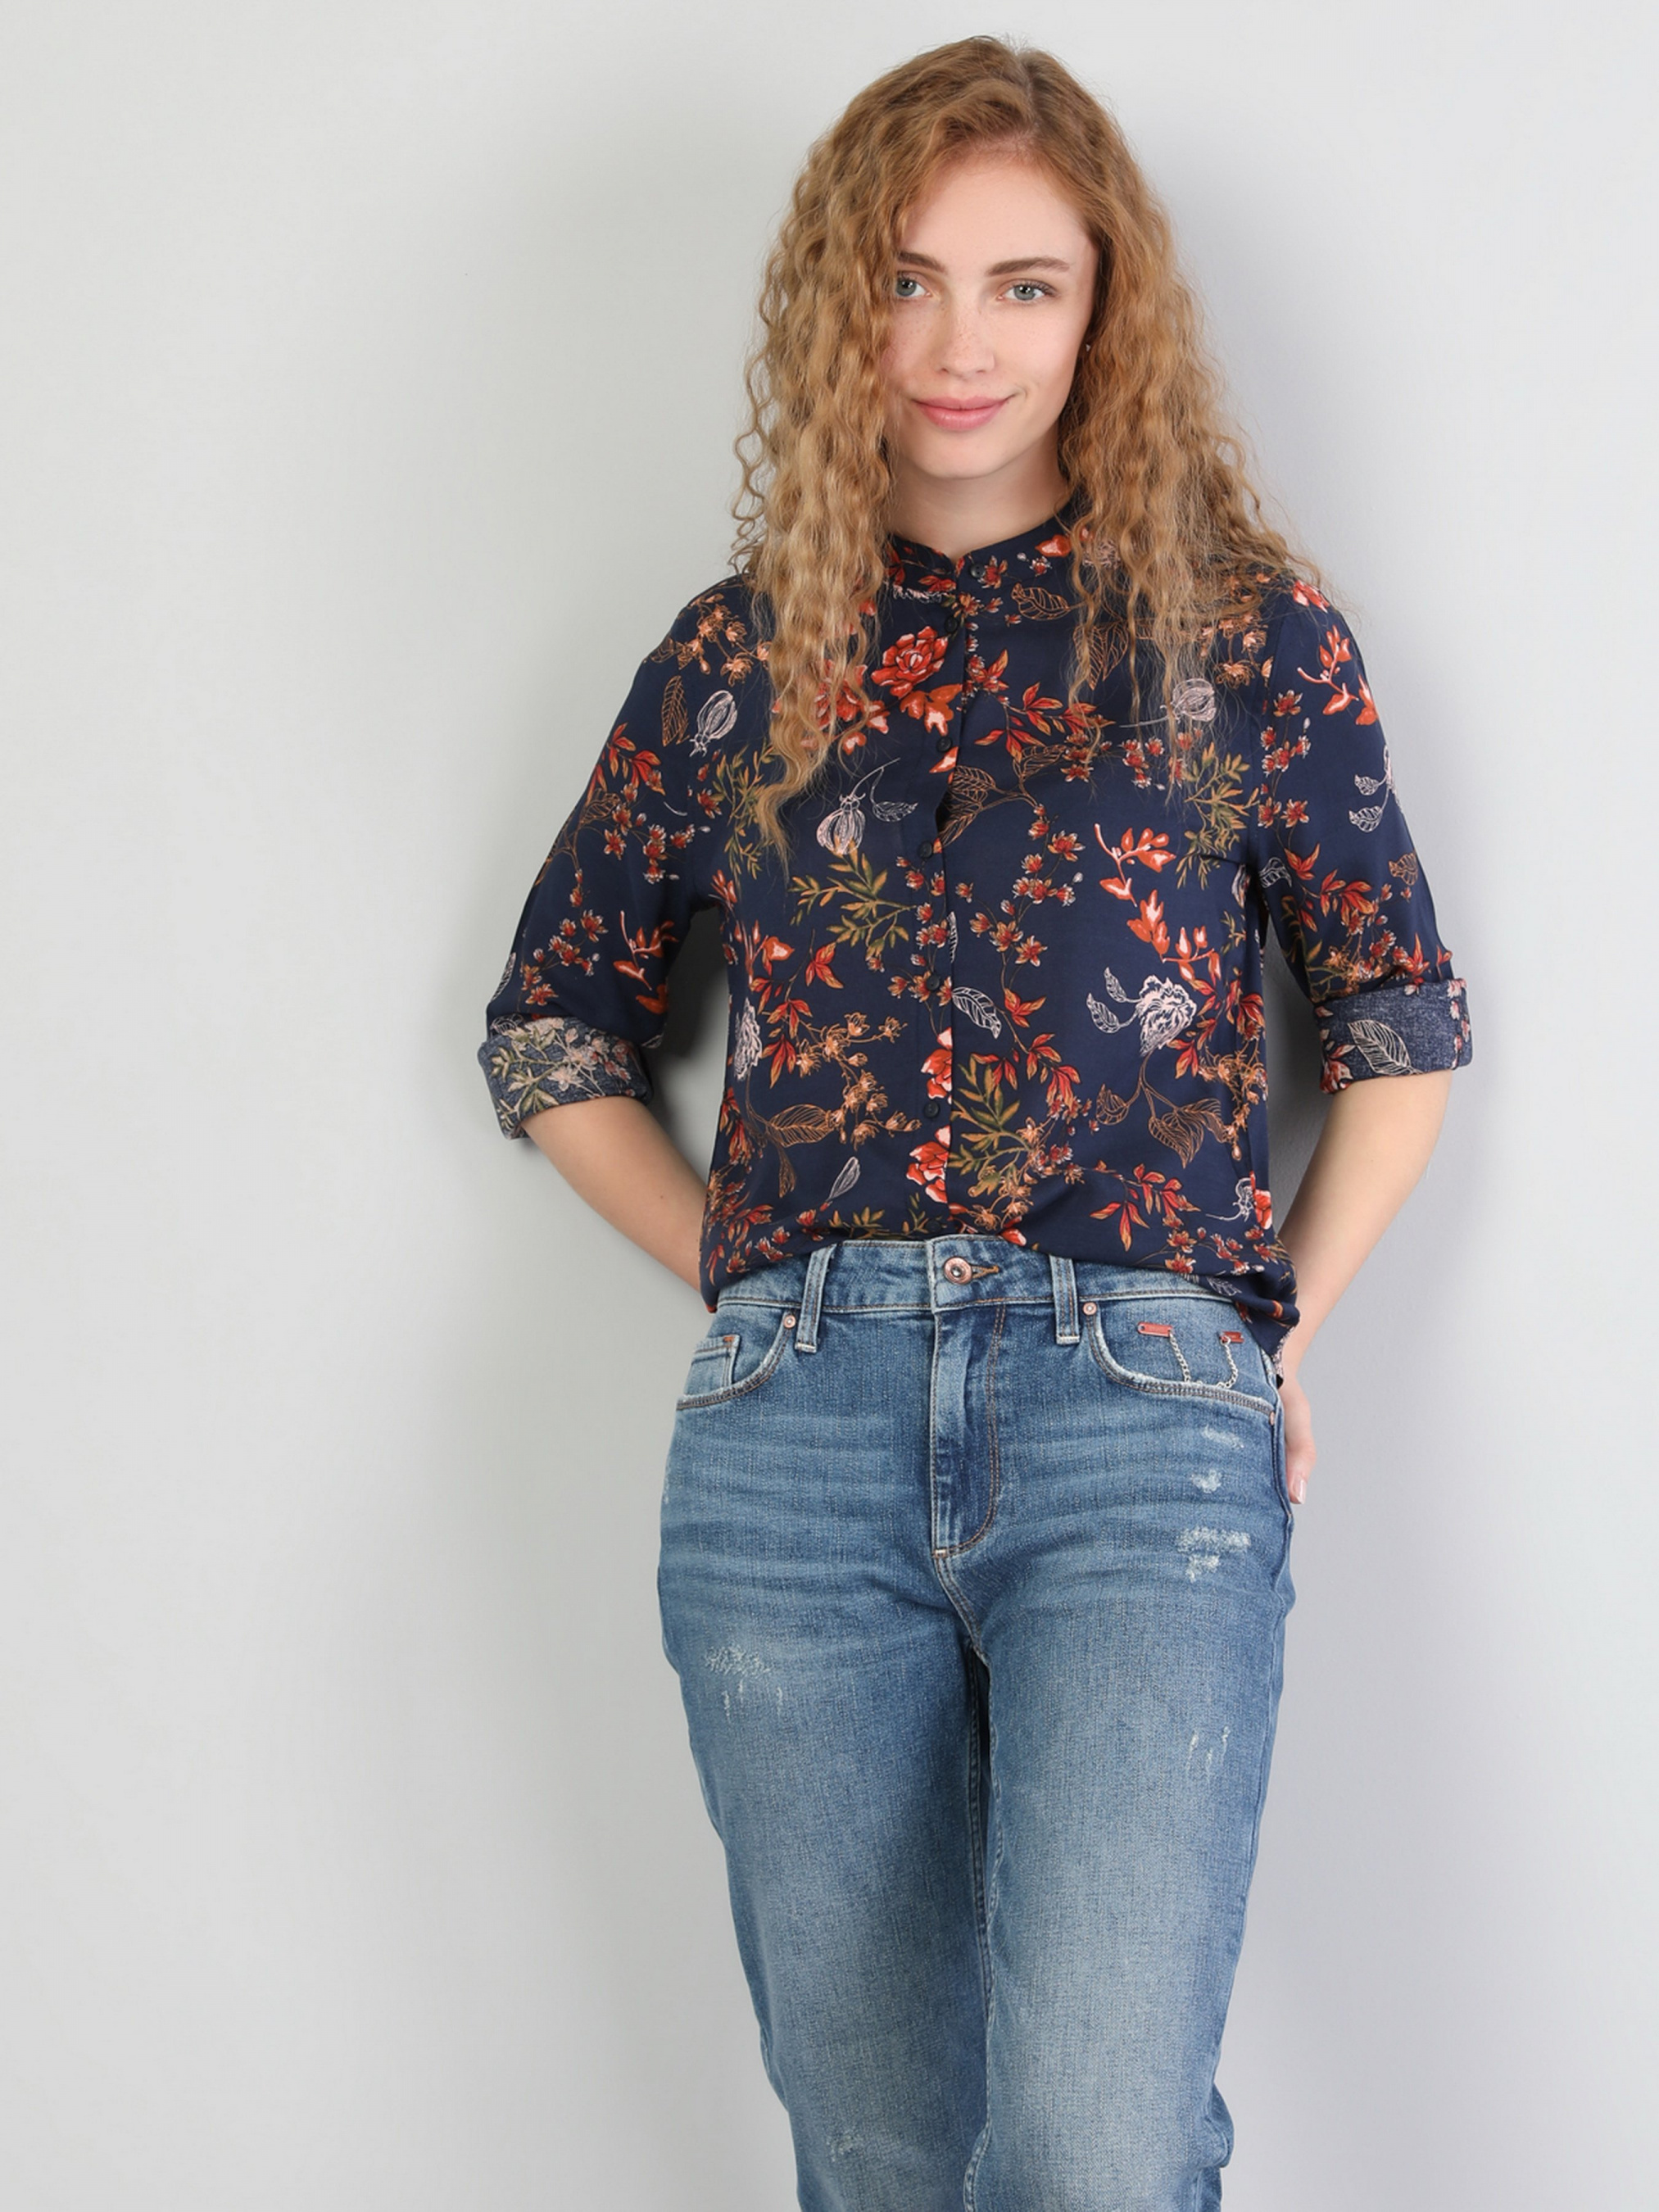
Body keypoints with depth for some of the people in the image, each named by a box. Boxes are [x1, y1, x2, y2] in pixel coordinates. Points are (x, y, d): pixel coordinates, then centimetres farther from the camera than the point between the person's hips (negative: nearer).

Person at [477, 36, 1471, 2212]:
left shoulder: (1242, 629, 7)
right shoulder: (738, 656, 12)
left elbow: (1406, 1027, 15)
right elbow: (552, 1034, 21)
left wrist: (1281, 1338, 6)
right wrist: (752, 1276, 10)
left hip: (1139, 1419, -2)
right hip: (796, 1438, 2)